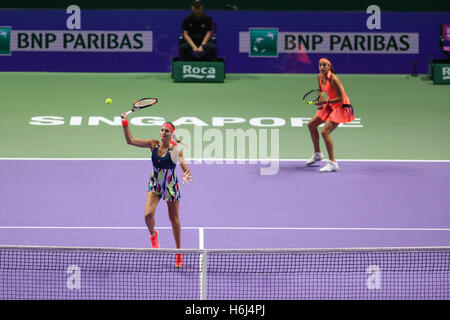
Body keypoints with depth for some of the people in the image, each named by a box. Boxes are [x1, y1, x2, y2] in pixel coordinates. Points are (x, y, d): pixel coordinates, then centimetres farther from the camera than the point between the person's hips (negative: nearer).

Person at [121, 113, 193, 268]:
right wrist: (125, 123, -19)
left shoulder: (175, 149, -18)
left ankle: (178, 252, 23)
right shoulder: (154, 144, -8)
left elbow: (185, 168, -20)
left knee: (174, 219, 7)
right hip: (155, 185, 2)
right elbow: (130, 140, -9)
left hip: (171, 187, -2)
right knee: (148, 214, -15)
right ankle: (153, 235, 21)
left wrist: (186, 174, -44)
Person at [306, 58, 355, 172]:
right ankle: (317, 154, 36)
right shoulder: (320, 77, -2)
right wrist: (320, 102, 1)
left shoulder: (333, 79, -27)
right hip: (330, 106, 9)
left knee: (324, 132, -21)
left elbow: (340, 98, -27)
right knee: (311, 125, 17)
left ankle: (332, 163, -15)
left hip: (341, 107, -9)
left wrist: (325, 102, -29)